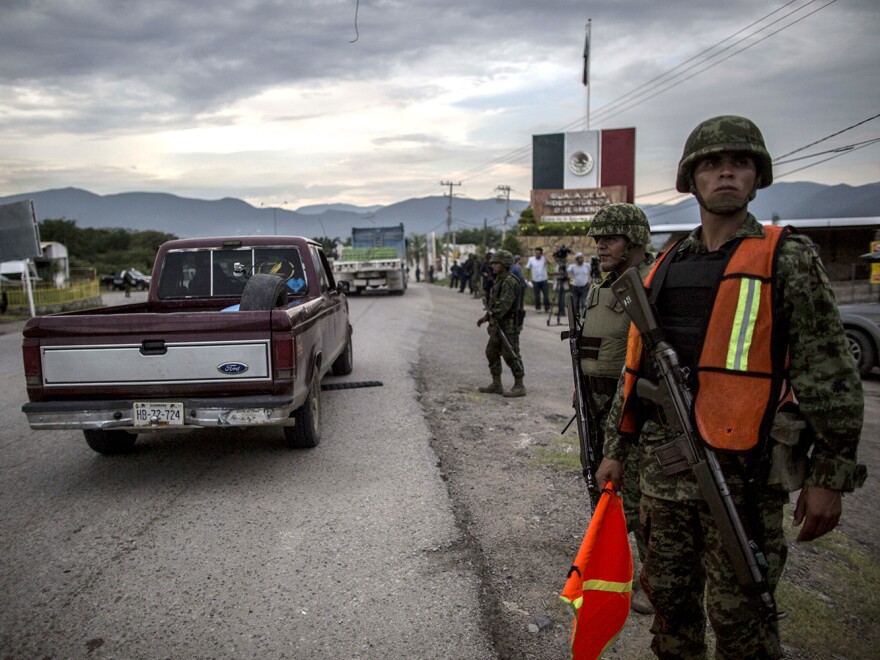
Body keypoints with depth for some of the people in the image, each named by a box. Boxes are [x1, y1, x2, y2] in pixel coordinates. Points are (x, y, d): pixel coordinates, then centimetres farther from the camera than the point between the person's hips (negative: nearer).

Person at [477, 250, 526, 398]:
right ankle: (496, 385, 20)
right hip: (499, 325, 10)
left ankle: (519, 386, 6)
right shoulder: (499, 280, 14)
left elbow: (503, 305, -25)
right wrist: (486, 316, 12)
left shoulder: (510, 282, -18)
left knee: (511, 355, -4)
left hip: (509, 325, -10)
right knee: (491, 352, 12)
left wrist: (491, 319, -24)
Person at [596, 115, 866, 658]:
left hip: (742, 471, -5)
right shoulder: (666, 268, 10)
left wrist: (828, 476, -10)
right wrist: (617, 449, 13)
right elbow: (637, 367, 14)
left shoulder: (787, 259, -4)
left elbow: (830, 376, -6)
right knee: (668, 594, 18)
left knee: (739, 615, 7)